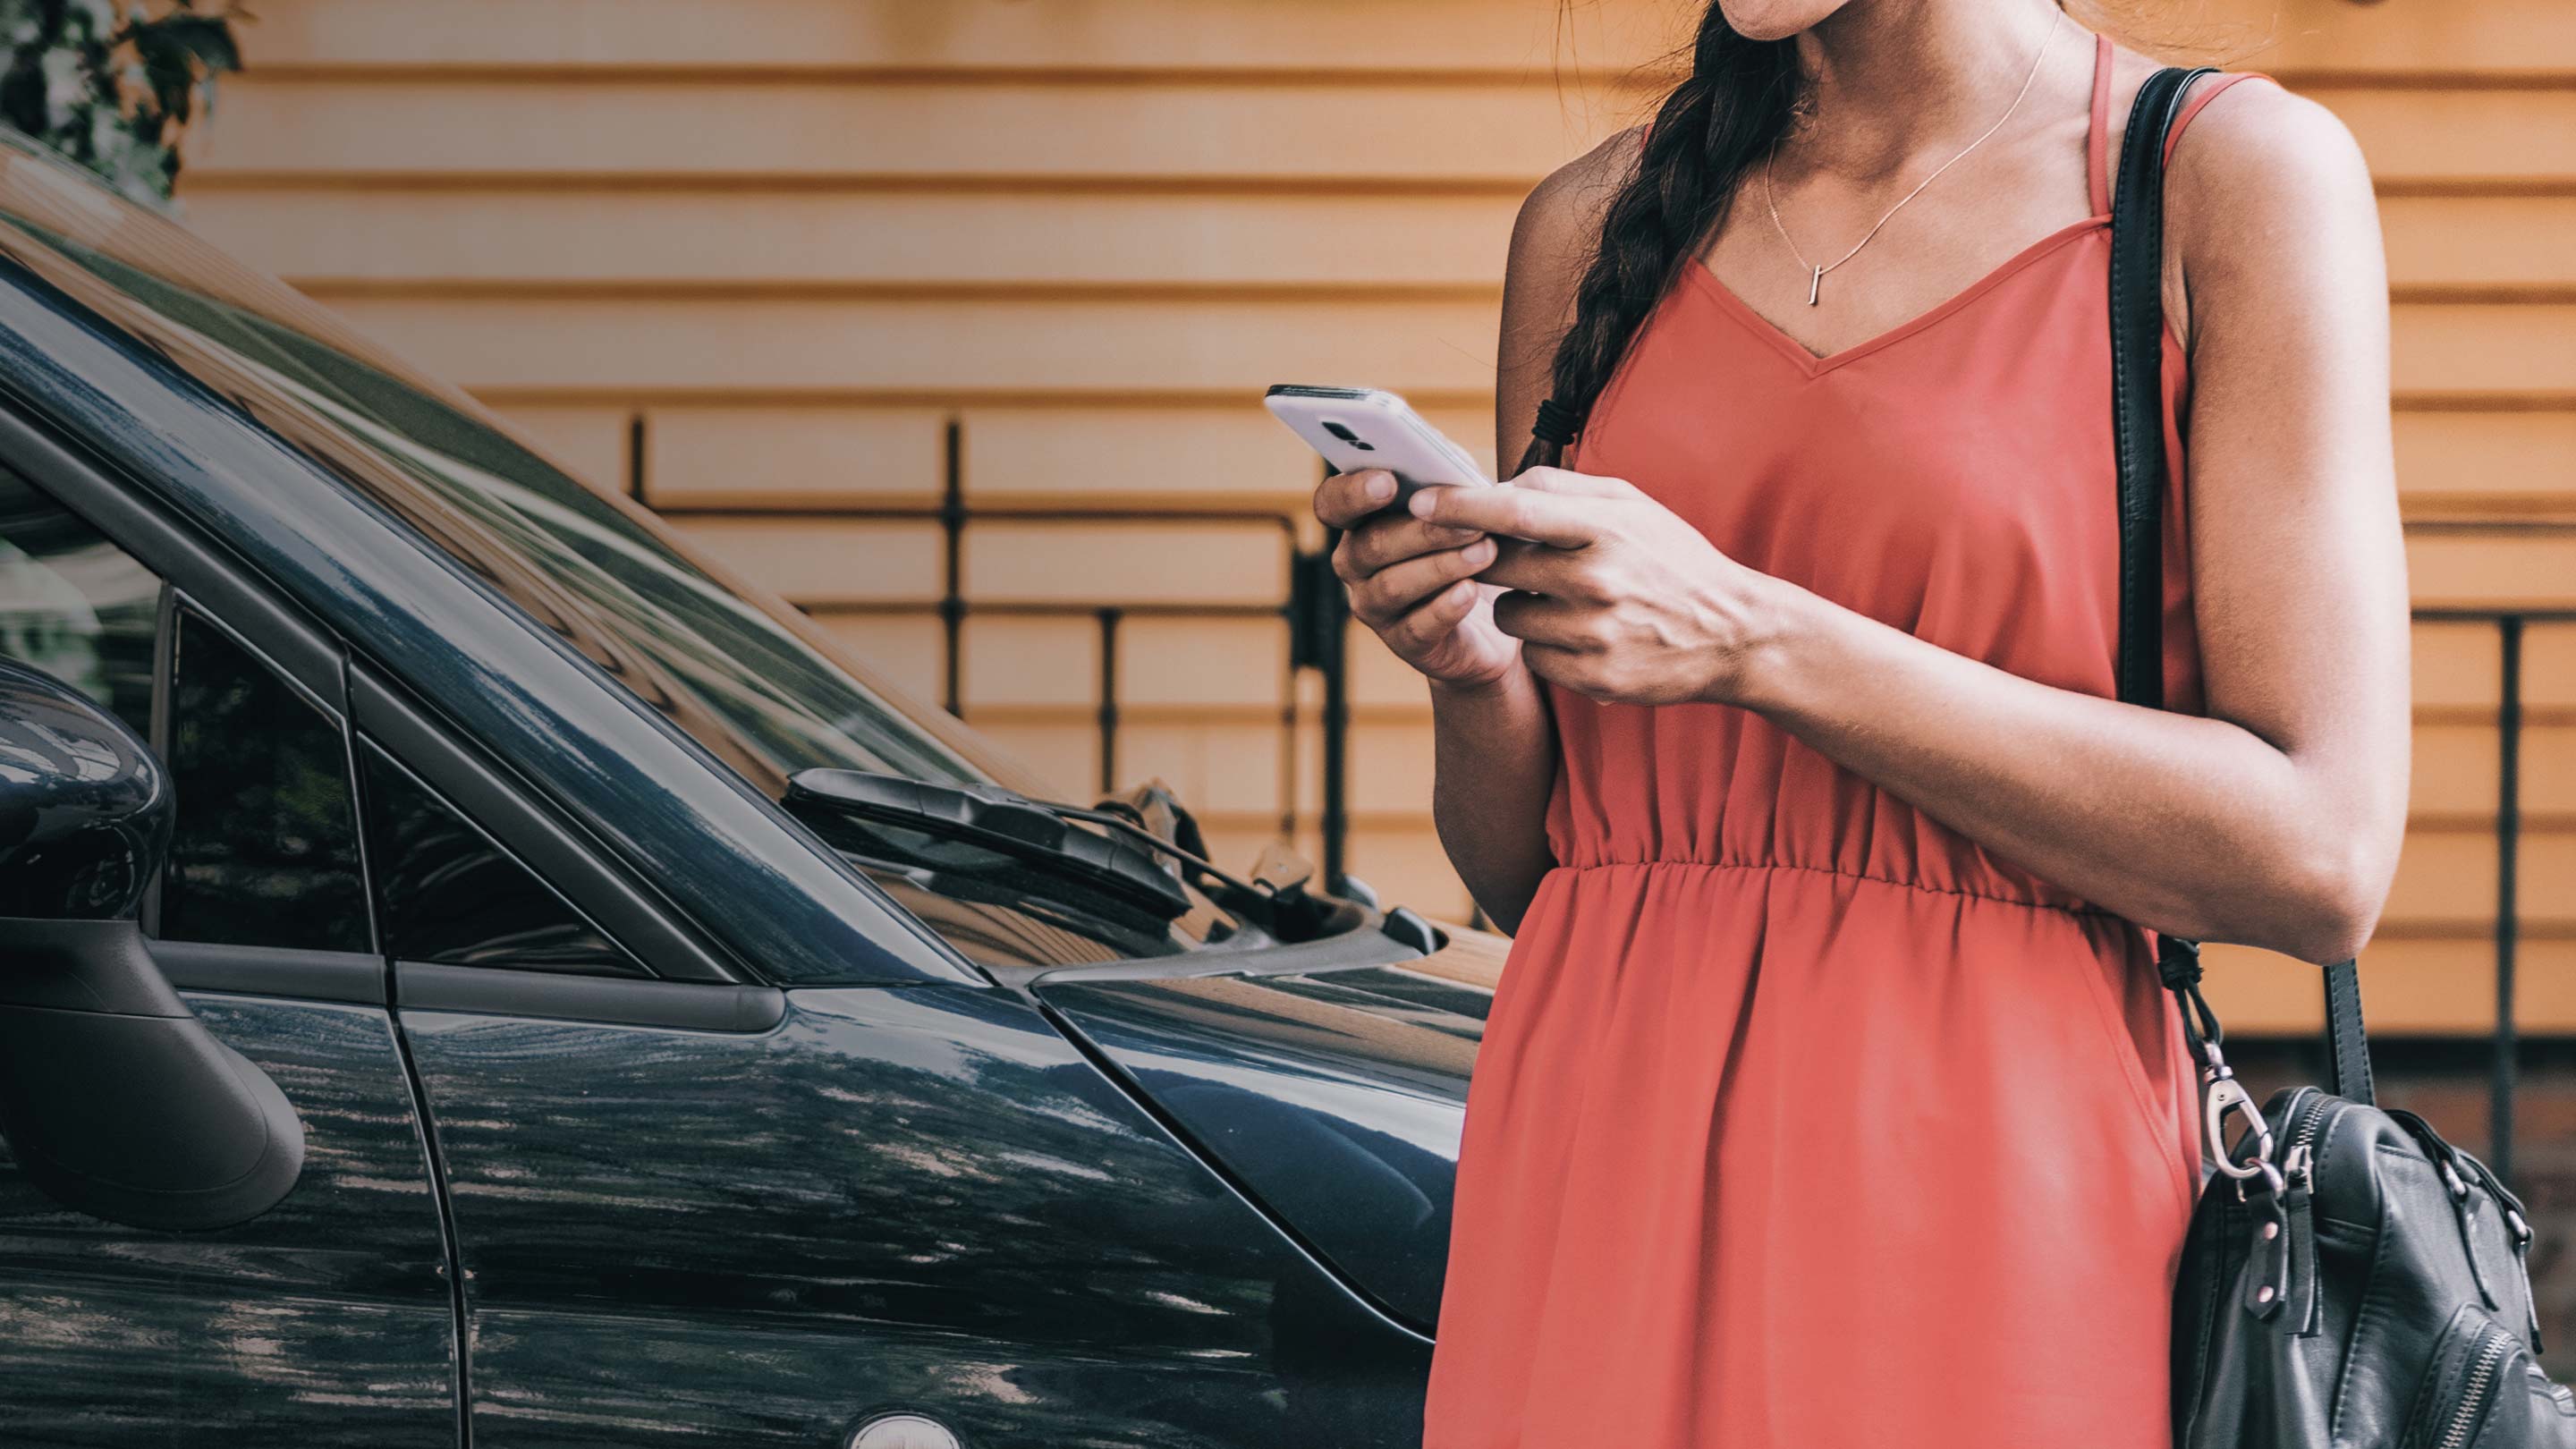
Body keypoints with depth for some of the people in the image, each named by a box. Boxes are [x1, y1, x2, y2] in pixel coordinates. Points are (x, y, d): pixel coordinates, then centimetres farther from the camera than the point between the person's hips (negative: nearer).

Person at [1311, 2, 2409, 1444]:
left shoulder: (2231, 174, -4)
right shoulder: (1590, 228, 10)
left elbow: (2321, 861, -13)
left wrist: (1757, 643, -17)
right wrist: (1473, 669, -7)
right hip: (1605, 1196, 4)